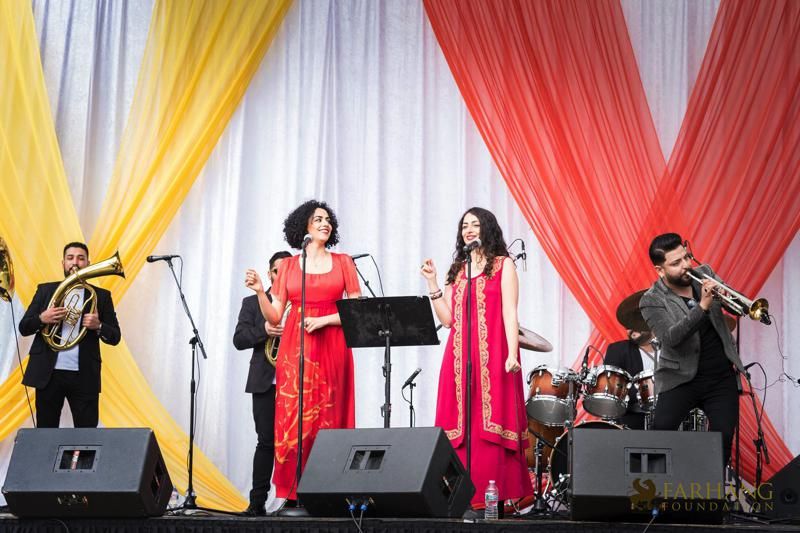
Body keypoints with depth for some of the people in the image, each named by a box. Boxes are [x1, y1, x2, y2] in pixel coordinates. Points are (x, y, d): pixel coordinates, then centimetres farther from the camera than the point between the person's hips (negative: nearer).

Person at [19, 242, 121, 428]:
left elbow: (115, 337, 7)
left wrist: (98, 326, -14)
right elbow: (24, 328, 8)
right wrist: (41, 319, -13)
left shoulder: (101, 296, 9)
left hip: (84, 376, -1)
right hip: (48, 374, 1)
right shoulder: (45, 290, 11)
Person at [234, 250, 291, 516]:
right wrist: (264, 330, -15)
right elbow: (239, 339, 2)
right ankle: (257, 501, 0)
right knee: (266, 442, -2)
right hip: (266, 382, 0)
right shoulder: (253, 303, 12)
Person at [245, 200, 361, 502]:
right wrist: (259, 291, -7)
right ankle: (292, 495, -2)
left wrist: (324, 320, -9)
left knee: (328, 419, -4)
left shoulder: (343, 262, 10)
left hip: (332, 350, 0)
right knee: (293, 418, -5)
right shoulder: (289, 265, 11)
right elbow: (274, 317, 9)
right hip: (295, 350, 1)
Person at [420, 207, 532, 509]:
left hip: (492, 356, -4)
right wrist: (432, 284, 5)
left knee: (491, 425, -8)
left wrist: (512, 354, -14)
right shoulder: (456, 271, 19)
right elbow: (447, 319, 12)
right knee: (461, 426, 0)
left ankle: (496, 496, -8)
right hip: (460, 357, 5)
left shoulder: (503, 265, 6)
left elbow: (509, 314, -3)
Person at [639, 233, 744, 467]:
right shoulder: (652, 301, -11)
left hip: (723, 378, 4)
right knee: (661, 428, -20)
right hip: (682, 378, -4)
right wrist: (702, 306, -35)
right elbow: (670, 338, -26)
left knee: (723, 436, -5)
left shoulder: (705, 274, 3)